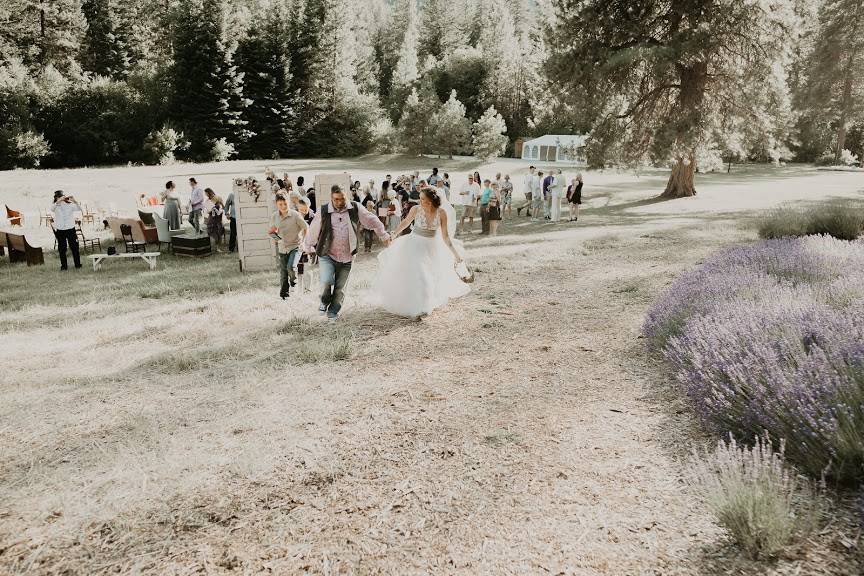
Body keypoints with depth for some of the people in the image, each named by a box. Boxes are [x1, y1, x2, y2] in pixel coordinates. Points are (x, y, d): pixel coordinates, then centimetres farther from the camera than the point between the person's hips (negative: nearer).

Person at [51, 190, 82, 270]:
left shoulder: (70, 205, 1)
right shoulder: (56, 206, 2)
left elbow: (79, 209, -14)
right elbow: (52, 209, -21)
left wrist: (74, 201, -29)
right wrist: (59, 201, -36)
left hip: (71, 229, -1)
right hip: (59, 230, 1)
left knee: (74, 247, 2)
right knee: (62, 249, 4)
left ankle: (77, 264, 11)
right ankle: (64, 265, 9)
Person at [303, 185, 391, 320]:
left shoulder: (355, 209, -2)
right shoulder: (323, 212, -4)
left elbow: (373, 221, 9)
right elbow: (313, 231, 8)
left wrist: (384, 236, 13)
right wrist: (308, 247, 18)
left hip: (346, 258, 1)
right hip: (327, 255, -1)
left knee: (340, 288, 5)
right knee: (326, 281, -21)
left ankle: (333, 311, 27)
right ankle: (325, 301, 11)